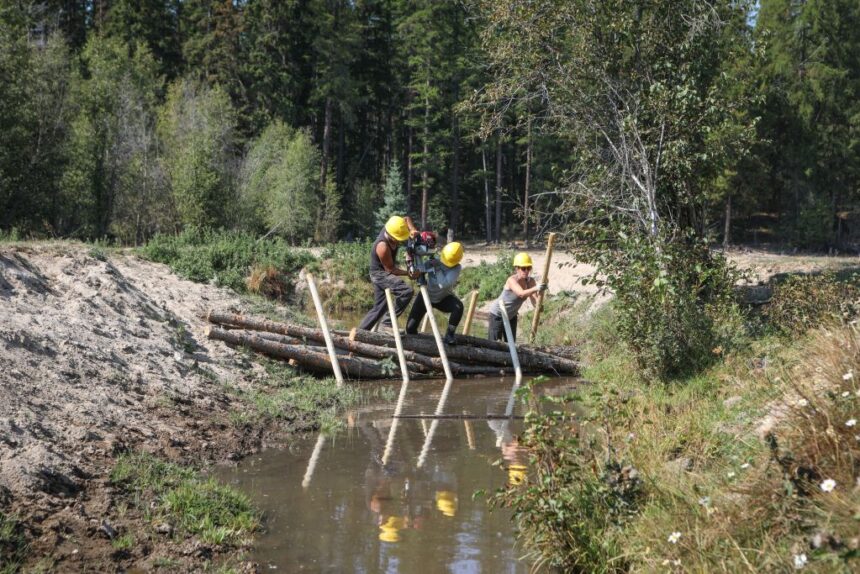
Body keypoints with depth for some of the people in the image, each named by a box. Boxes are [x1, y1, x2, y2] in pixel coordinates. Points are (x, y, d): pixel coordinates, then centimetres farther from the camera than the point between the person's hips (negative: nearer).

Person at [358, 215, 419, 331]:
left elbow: (407, 219, 11)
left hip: (383, 274, 9)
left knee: (379, 308, 14)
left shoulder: (392, 228, -10)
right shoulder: (382, 246, -31)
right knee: (407, 291, -27)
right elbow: (390, 269, -20)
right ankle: (388, 322, -20)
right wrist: (408, 273, -13)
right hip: (380, 274, -9)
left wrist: (412, 229, -8)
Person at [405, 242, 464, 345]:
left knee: (458, 306, -34)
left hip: (444, 298, -1)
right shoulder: (432, 260, -18)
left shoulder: (456, 268, -23)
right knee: (410, 328, -11)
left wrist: (438, 267, -40)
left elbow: (444, 284, -37)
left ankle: (449, 335, -15)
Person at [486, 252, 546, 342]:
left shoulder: (530, 281, -12)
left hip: (511, 316, 7)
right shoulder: (512, 280, -29)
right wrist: (536, 288, -65)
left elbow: (534, 299, -22)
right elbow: (521, 293, -48)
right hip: (497, 314, -6)